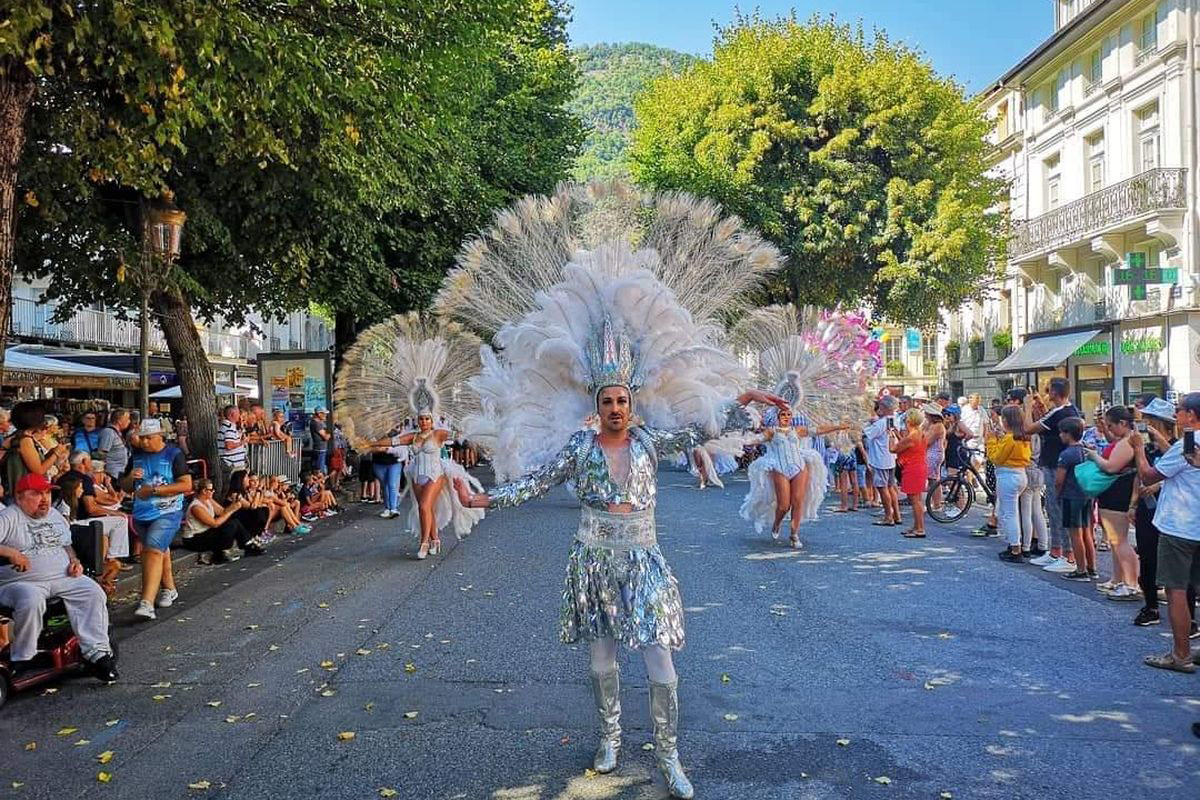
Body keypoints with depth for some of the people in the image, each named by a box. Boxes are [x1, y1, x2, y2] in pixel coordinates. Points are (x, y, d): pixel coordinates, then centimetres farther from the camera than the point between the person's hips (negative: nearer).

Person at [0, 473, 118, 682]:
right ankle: (22, 662, -19)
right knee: (31, 602, -38)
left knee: (94, 593, -18)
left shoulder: (55, 516, 19)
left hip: (63, 578, 6)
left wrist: (74, 561, 9)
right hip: (21, 582, -6)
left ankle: (96, 653, -18)